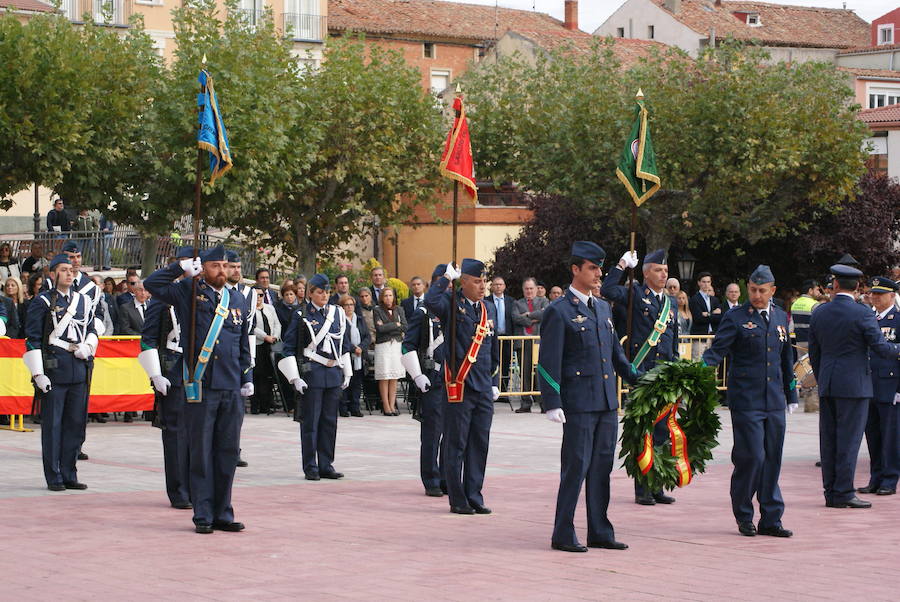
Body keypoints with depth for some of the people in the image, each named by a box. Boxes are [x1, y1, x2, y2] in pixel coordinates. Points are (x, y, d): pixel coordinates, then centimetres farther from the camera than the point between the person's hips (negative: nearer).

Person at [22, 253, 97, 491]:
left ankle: (69, 475, 14)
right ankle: (54, 477, 5)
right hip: (54, 369, -5)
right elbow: (32, 339, -4)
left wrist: (88, 346, 1)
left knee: (76, 423, 6)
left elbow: (91, 329, 24)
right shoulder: (43, 302, -2)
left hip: (79, 369, 5)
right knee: (52, 424, -1)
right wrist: (38, 373, -11)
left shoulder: (84, 301, 13)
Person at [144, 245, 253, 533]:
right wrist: (182, 267, -11)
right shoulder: (188, 292, 2)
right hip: (200, 387, -4)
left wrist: (247, 378, 14)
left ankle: (223, 513, 14)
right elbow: (151, 284, -9)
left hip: (232, 389, 4)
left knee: (228, 452, 7)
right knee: (201, 452, 0)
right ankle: (203, 515, 6)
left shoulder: (238, 300, 15)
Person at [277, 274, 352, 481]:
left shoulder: (338, 314, 10)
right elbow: (289, 348, -4)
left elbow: (345, 345, 19)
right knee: (310, 422, -2)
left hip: (334, 373, 4)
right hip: (311, 374, -4)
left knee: (330, 421, 7)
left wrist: (347, 373, 16)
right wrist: (295, 378, -10)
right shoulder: (301, 316, -3)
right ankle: (310, 468, 4)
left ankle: (326, 465, 14)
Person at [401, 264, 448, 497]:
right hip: (432, 380, -5)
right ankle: (432, 482, 3)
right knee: (432, 433, -3)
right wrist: (417, 375, -12)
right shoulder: (423, 314, 0)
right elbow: (408, 346, -3)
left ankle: (449, 479, 15)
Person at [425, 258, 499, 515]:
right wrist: (447, 277, -18)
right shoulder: (451, 304, -5)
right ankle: (458, 500, 7)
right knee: (456, 445, 1)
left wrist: (494, 383, 18)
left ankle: (474, 496, 17)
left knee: (480, 445, 9)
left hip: (483, 389, 6)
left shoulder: (489, 310, 14)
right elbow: (430, 301, -29)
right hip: (459, 388, -6)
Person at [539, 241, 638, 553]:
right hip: (579, 404, -7)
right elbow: (548, 363, -10)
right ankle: (563, 536, 3)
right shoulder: (559, 311, -7)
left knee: (602, 468, 10)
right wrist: (553, 404, -15)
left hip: (607, 403, 7)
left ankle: (600, 532, 17)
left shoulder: (603, 308, 16)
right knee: (575, 468, -4)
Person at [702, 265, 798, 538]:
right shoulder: (735, 317, -3)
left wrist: (791, 395, 22)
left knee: (772, 459, 5)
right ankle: (744, 517, 8)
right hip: (746, 400, -5)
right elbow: (718, 350, -10)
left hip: (774, 402, 5)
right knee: (751, 457, -9)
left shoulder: (781, 317, 14)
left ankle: (771, 520, 12)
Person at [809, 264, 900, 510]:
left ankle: (830, 492, 12)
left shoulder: (819, 313, 6)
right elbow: (880, 347, -10)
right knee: (849, 439, -3)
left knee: (828, 440, 8)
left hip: (827, 386, 6)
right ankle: (844, 492, -4)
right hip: (854, 385, -5)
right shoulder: (863, 313, -11)